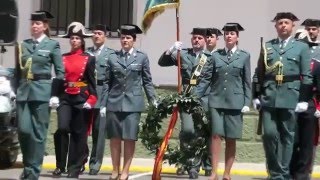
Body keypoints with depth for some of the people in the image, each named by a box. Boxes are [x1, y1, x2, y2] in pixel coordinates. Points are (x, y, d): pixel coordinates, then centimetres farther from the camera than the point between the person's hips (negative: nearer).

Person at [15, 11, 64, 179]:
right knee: (23, 130, -2)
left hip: (42, 92, -3)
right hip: (23, 91, 3)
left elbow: (60, 71, 1)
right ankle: (27, 166, 17)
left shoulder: (52, 45, 2)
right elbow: (18, 71, 14)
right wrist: (16, 91, 7)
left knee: (38, 133, -2)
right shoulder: (23, 45, 12)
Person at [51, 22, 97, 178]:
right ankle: (61, 165, -4)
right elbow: (58, 79, 9)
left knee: (78, 134, 2)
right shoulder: (63, 58, 9)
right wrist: (54, 96, -2)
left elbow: (92, 81, 1)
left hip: (82, 99, -1)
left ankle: (74, 168, 10)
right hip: (65, 98, 1)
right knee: (62, 128, -17)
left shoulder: (89, 59, 3)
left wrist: (91, 99, -10)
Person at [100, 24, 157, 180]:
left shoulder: (142, 57, 5)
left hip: (133, 103, -2)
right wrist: (103, 104, 5)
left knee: (130, 138, -2)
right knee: (114, 137, 4)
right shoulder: (113, 58, 9)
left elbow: (147, 81, 7)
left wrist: (152, 99, -4)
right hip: (114, 102, 2)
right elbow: (107, 83, 9)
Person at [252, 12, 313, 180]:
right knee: (269, 134, -4)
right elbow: (259, 74, 12)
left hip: (290, 98, -1)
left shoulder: (302, 47, 5)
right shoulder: (267, 46, 12)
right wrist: (256, 96, 6)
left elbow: (307, 76, 1)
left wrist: (304, 100, -6)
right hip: (268, 98, 1)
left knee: (287, 136, 4)